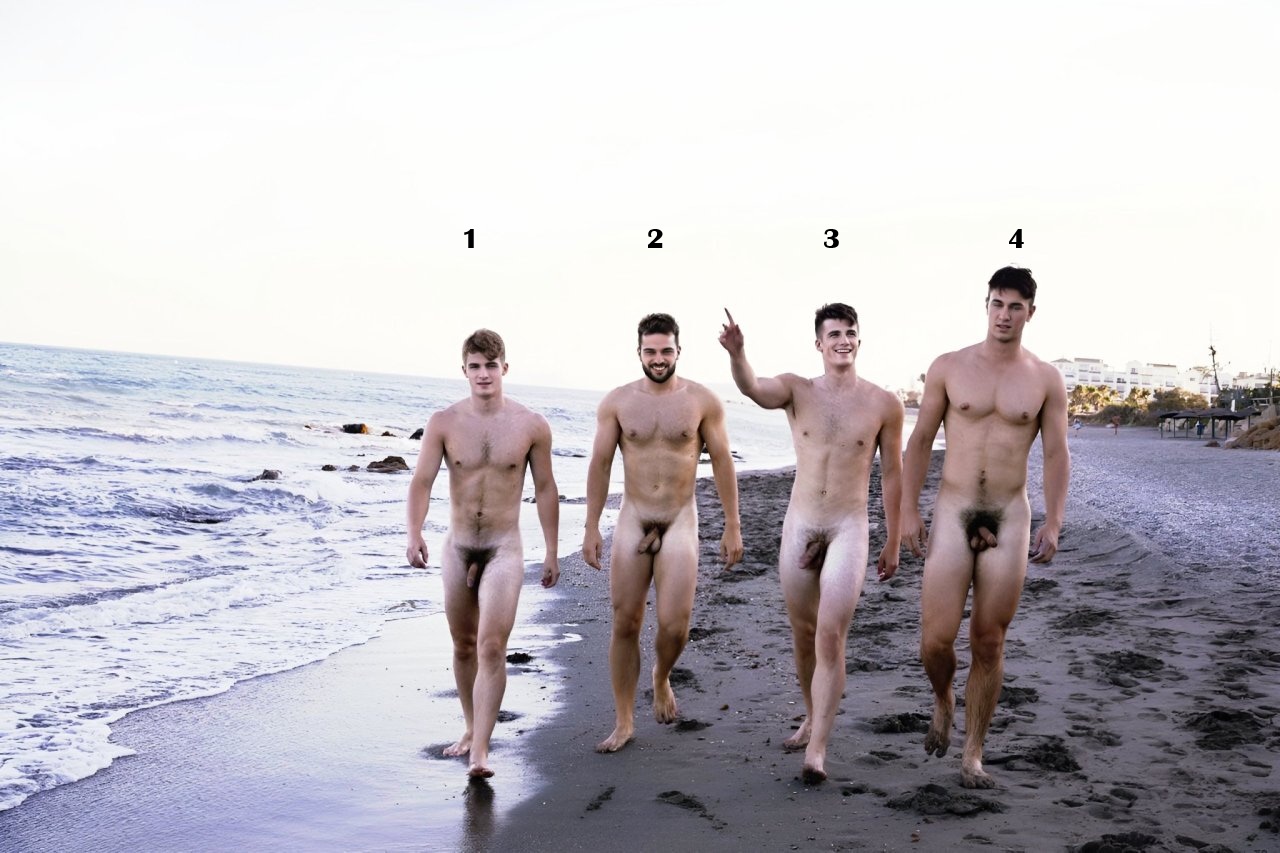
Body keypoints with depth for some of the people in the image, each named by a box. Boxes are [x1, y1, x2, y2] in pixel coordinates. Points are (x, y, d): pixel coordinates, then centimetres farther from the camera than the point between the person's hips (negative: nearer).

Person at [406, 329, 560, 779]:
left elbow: (545, 489, 3)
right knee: (463, 646, 15)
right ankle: (472, 728, 34)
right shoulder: (444, 423, -4)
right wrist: (414, 535, -24)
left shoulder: (532, 426, -5)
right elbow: (422, 481, -8)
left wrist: (551, 551, 5)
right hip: (457, 547, 3)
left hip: (504, 548, -2)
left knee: (491, 647, -14)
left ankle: (480, 751, -14)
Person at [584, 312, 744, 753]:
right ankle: (624, 722, 15)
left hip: (680, 522, -1)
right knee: (625, 624, 3)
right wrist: (591, 528, 1)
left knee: (674, 625, -10)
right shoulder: (617, 402, 1)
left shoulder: (703, 401, -2)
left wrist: (732, 527, -1)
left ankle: (661, 680, 25)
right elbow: (600, 465, 4)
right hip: (632, 520, 1)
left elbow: (722, 463, 2)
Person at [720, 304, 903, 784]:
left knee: (831, 635, -12)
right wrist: (737, 353, -43)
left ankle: (817, 749, -9)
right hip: (799, 525, 2)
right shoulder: (797, 390, 0)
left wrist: (893, 541, 7)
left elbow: (892, 474, 5)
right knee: (802, 633, 14)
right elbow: (752, 388, -21)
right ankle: (812, 719, 35)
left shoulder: (883, 405, -2)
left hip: (849, 528, -2)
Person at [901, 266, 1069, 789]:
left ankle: (972, 756, 16)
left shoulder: (1045, 380, 3)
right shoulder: (949, 368, 2)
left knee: (989, 643, 4)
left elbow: (1056, 455, 5)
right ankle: (943, 702, 27)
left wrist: (1053, 523, -6)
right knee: (936, 639, -7)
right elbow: (919, 442, 5)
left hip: (1009, 517, 1)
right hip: (952, 513, 0)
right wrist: (908, 511, -1)